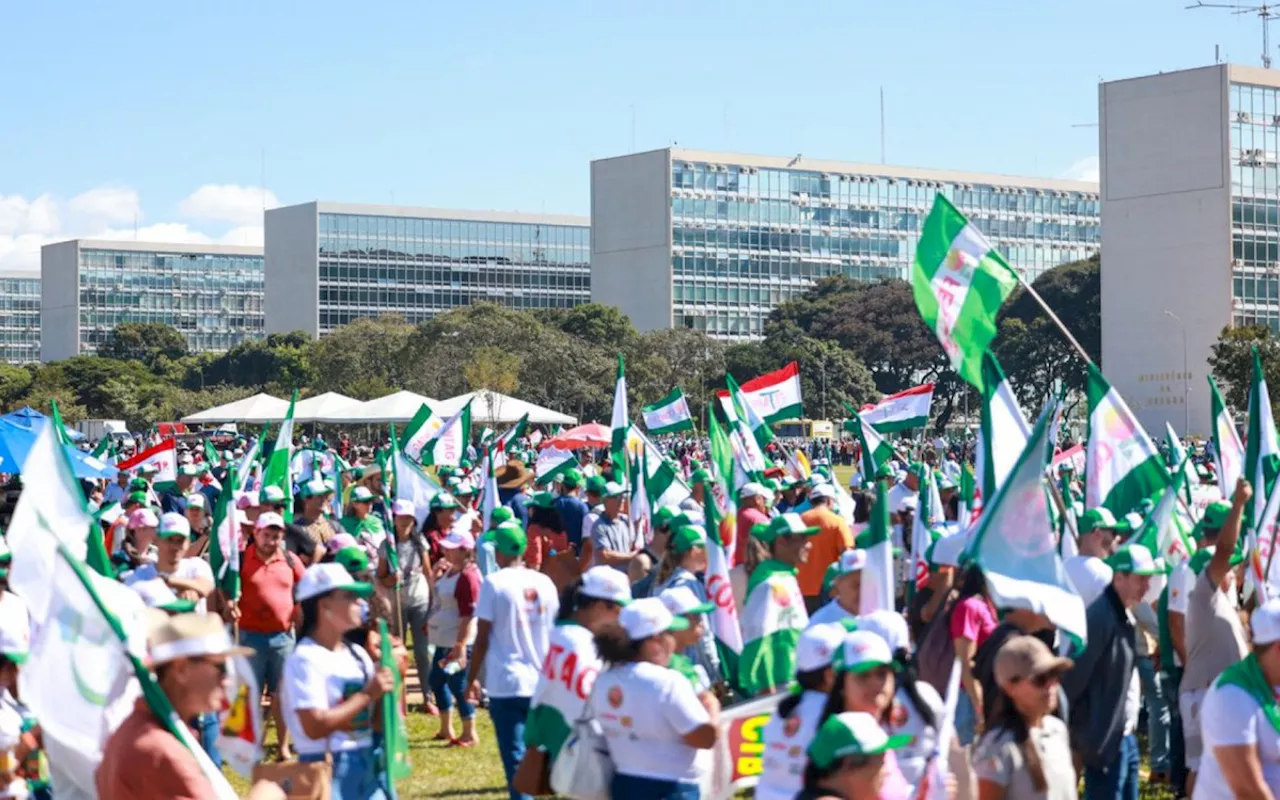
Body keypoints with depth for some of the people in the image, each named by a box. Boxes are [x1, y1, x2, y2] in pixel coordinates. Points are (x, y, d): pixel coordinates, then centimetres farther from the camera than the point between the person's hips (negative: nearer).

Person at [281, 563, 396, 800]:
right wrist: (367, 695, -18)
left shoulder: (357, 655, 11)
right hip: (328, 771, -8)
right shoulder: (305, 659, -13)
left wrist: (386, 689, -5)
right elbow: (314, 726, -22)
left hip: (368, 767, 8)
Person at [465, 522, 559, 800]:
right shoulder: (544, 583, 5)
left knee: (515, 757, -3)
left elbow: (482, 638, -8)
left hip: (506, 683, -4)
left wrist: (472, 677, 3)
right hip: (543, 682, 4)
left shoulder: (493, 583, -7)